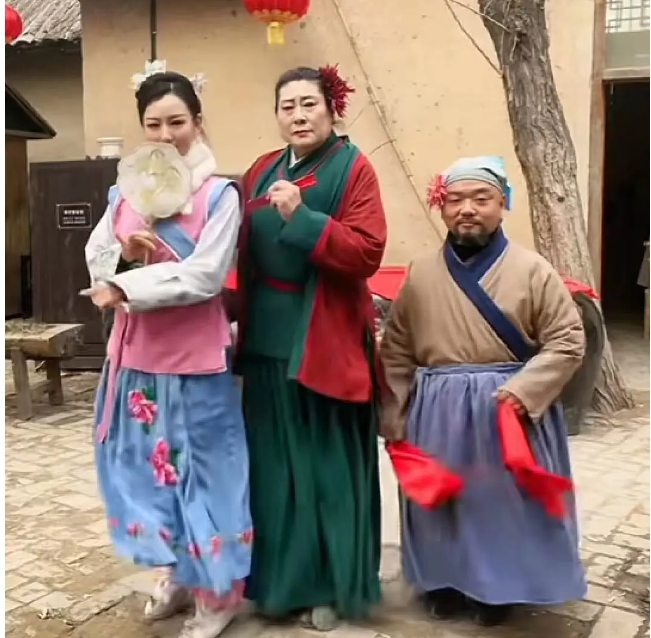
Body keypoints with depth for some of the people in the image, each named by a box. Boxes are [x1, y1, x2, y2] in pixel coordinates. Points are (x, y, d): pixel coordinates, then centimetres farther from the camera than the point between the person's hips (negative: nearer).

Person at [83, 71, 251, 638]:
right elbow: (96, 256, 8)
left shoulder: (219, 194, -10)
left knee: (201, 465, 5)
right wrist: (124, 253, -14)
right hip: (138, 348, 6)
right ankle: (178, 573, 34)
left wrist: (128, 287, -18)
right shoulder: (125, 190, 8)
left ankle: (217, 592, 22)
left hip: (195, 352, -6)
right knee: (150, 462, 15)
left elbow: (205, 276, -18)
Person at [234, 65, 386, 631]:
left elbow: (367, 252, -15)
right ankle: (282, 578, 27)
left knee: (325, 462, 4)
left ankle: (329, 584, 19)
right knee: (276, 461, 12)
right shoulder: (261, 172, 12)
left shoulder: (353, 169, -4)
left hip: (325, 341, -5)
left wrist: (301, 217, -22)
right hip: (269, 337, 5)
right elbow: (246, 253, 15)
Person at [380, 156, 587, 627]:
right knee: (440, 500, 12)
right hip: (437, 413, 2)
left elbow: (568, 342, -5)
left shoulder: (532, 270, -5)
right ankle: (445, 582, 33)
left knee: (504, 500, 7)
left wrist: (523, 391, -18)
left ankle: (499, 589, 30)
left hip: (510, 409, -2)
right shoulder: (421, 274, 3)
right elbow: (397, 354, 7)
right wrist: (395, 421, 4)